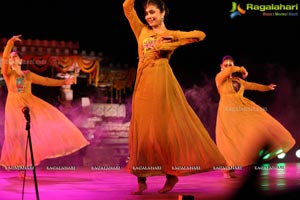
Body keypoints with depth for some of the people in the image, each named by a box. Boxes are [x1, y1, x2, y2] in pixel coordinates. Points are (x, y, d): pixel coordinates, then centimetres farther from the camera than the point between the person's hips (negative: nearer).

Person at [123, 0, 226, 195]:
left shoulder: (171, 35, 8)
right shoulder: (142, 31, 17)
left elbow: (200, 35, -2)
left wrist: (173, 41, -6)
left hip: (161, 81, -4)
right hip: (144, 83, 4)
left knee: (165, 126, -4)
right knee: (142, 129, 2)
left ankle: (171, 173, 6)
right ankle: (141, 180, 5)